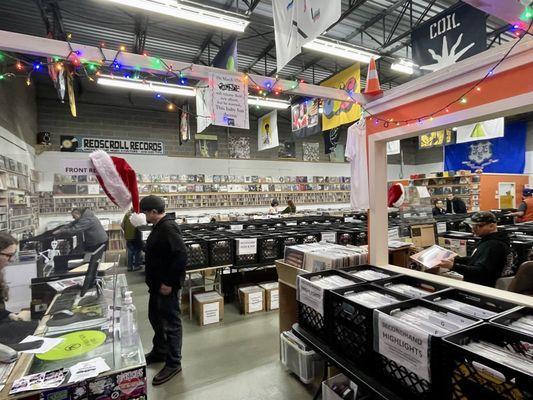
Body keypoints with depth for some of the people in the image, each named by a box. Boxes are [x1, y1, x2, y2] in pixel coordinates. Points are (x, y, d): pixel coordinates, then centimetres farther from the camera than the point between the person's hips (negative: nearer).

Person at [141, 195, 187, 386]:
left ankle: (173, 363, 20)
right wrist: (156, 281, 18)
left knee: (171, 322, 4)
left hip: (167, 286, -11)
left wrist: (168, 282, -25)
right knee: (155, 318, 24)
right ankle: (159, 351, 44)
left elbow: (181, 256, -30)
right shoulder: (159, 227, 10)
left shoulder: (168, 227, -23)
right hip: (157, 284, 11)